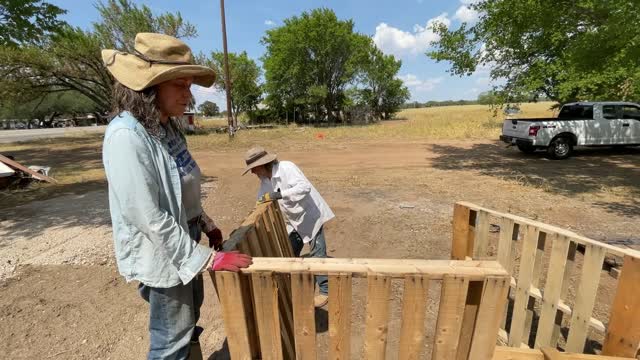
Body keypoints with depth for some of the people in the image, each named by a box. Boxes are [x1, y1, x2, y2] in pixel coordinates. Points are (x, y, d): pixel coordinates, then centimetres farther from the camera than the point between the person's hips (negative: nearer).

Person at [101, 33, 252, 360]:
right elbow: (148, 218, -28)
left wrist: (207, 225, 10)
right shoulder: (126, 136, -25)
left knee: (189, 316, 28)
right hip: (160, 255, -8)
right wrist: (208, 259, -24)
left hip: (185, 243, 8)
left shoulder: (167, 127, 1)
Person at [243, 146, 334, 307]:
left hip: (310, 215, -8)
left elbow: (305, 187, -36)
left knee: (317, 254, 1)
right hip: (294, 220, 8)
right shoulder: (265, 179, 0)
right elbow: (262, 201, 7)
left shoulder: (286, 168, -25)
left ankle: (325, 291, 17)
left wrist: (279, 194, -40)